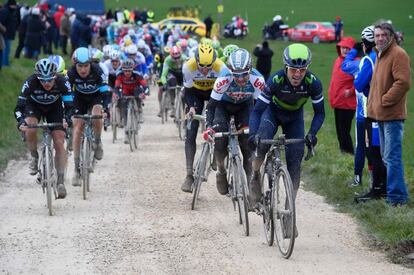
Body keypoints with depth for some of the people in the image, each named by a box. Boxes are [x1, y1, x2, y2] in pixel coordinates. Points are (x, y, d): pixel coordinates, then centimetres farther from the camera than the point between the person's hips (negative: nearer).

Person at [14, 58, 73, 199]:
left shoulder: (62, 83, -32)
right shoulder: (30, 83, -34)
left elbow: (69, 106, -30)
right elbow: (19, 107, -31)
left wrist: (67, 120, -50)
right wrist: (21, 122, -49)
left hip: (54, 107, 0)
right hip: (34, 106, 0)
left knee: (59, 143, -13)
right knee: (30, 129, -31)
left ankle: (60, 180, -9)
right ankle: (34, 157, -3)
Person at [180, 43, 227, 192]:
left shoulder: (220, 67, -33)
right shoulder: (189, 67, -32)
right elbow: (187, 91, -20)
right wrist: (191, 107, -35)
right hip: (196, 94, 0)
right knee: (190, 134, -9)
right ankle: (189, 175, -10)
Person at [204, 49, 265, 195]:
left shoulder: (257, 80, -34)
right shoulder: (224, 79, -37)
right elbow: (212, 105, -28)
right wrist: (209, 126, -41)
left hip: (245, 105, 1)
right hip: (224, 104, -1)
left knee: (248, 138, -16)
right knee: (220, 138, -20)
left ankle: (249, 177, -2)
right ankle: (221, 173, 4)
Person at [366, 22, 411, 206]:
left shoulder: (398, 54, -13)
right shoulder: (380, 55, 18)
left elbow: (403, 82, -23)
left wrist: (385, 101, -18)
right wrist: (374, 104, 17)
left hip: (392, 115, -10)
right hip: (382, 115, 10)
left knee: (392, 156, -11)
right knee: (387, 156, 16)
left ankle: (396, 196, -10)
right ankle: (394, 191, 24)